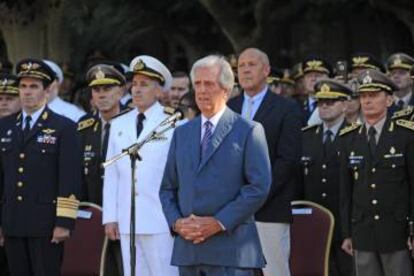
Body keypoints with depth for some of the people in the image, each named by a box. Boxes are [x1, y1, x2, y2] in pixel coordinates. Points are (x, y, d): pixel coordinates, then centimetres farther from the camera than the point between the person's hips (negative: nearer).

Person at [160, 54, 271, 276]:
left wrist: (219, 222, -13)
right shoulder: (182, 133, 18)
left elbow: (259, 187, -7)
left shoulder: (249, 131, 1)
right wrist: (176, 222, -2)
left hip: (231, 249, -5)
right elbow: (167, 188, 17)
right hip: (188, 248, 5)